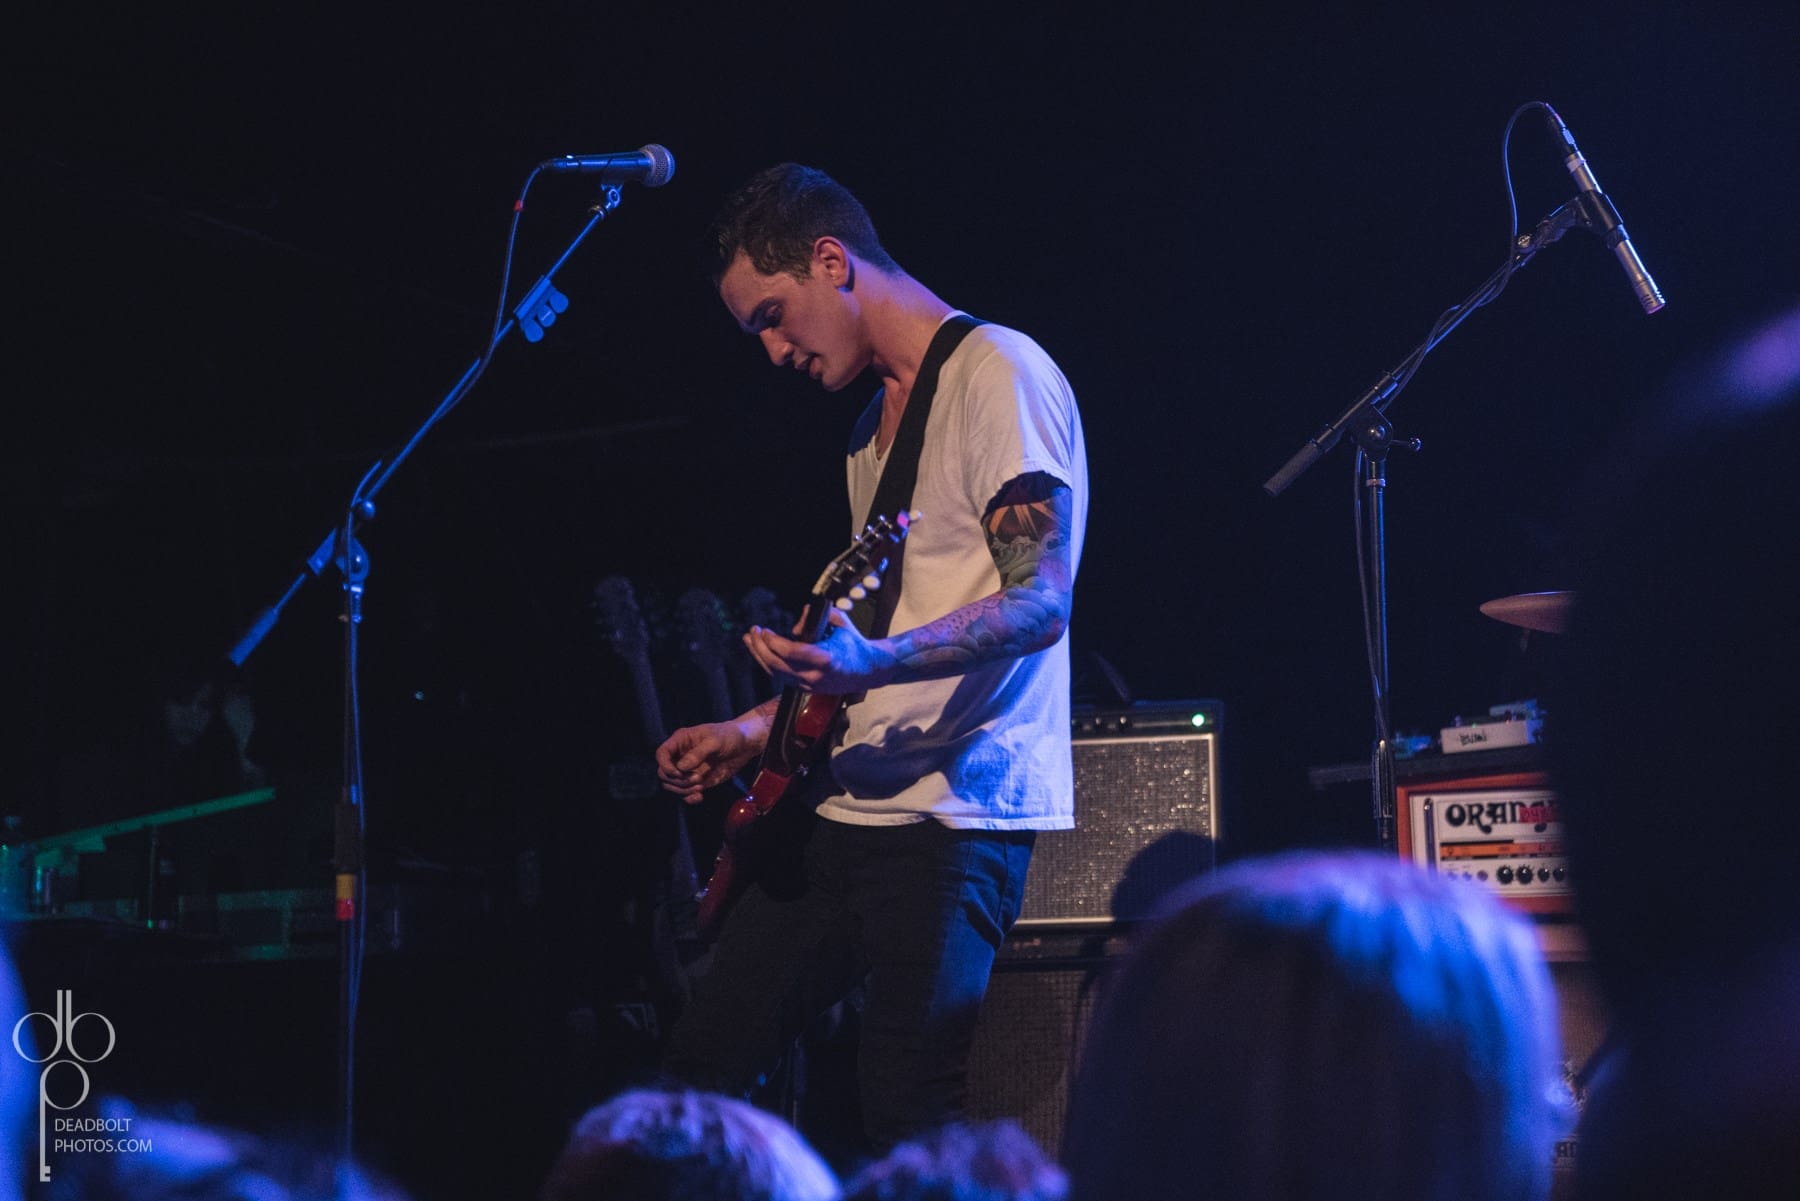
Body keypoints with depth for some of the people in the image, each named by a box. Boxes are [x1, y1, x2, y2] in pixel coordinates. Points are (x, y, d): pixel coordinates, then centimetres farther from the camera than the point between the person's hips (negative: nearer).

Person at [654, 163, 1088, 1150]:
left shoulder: (1000, 376, -10)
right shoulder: (878, 420, 20)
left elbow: (1039, 600, -20)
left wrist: (874, 661, -34)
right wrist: (761, 727, 17)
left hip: (954, 815, -10)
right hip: (849, 809, 10)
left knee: (909, 1118, -11)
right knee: (705, 1060, 10)